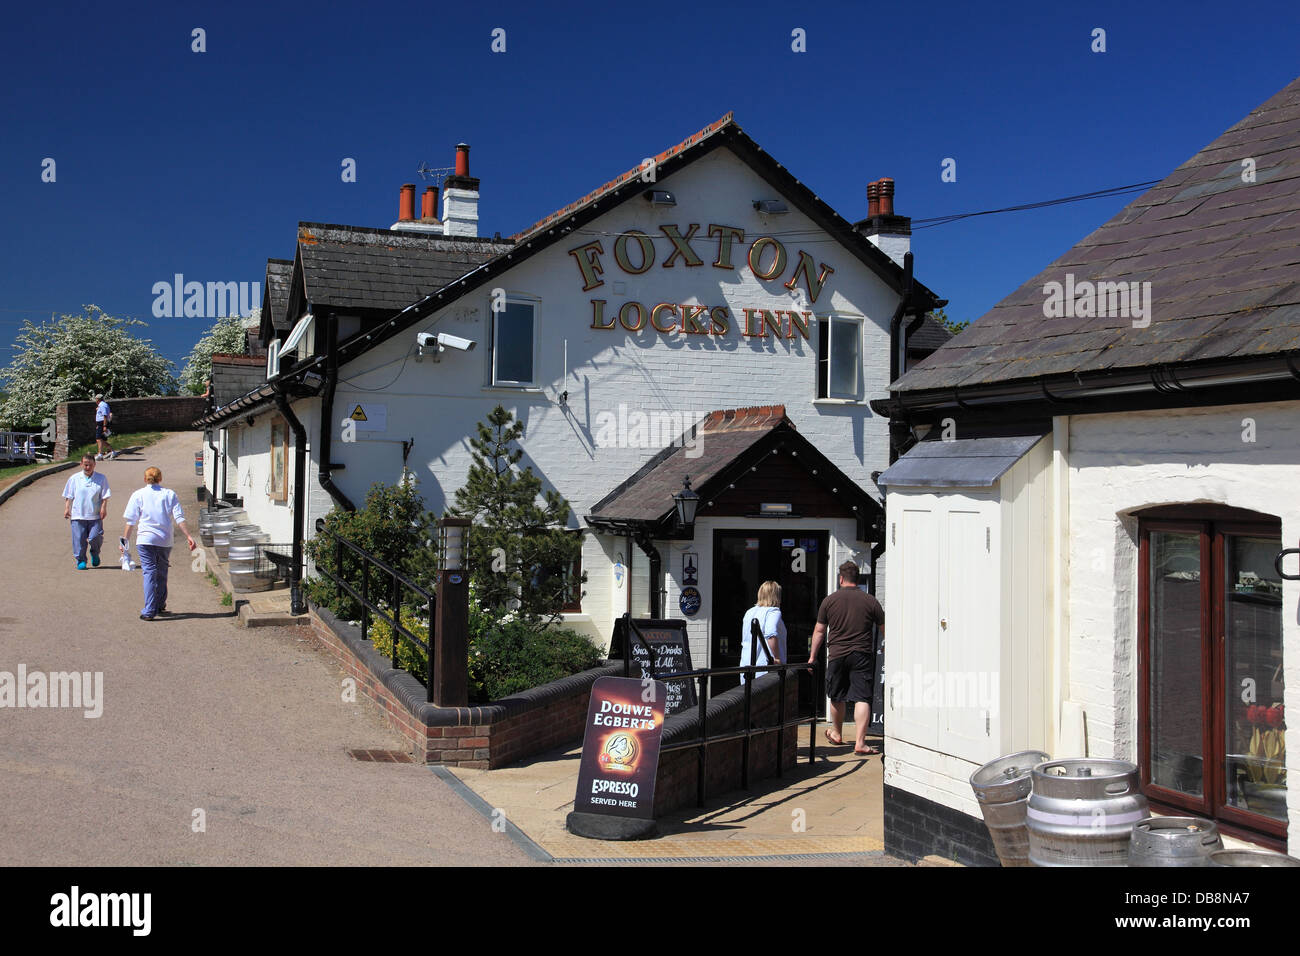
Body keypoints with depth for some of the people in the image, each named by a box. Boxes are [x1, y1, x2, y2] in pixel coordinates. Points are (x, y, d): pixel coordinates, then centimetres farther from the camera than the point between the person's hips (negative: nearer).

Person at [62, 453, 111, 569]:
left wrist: (103, 508, -8)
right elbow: (68, 497, 12)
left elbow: (105, 496, 4)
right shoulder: (74, 479, 8)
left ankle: (95, 553, 20)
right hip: (78, 515, 1)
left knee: (95, 537, -11)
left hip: (95, 516, -1)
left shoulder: (101, 479, 5)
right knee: (79, 539, 0)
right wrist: (67, 508, 3)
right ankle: (81, 560, 15)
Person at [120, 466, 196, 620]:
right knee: (162, 574, 17)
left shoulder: (138, 495, 5)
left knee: (149, 573, -4)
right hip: (165, 541, 2)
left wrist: (125, 541, 8)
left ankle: (149, 611, -12)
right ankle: (160, 606, 27)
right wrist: (188, 536, -1)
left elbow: (131, 522, 3)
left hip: (145, 540, -2)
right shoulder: (169, 494, 8)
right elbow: (179, 518, 0)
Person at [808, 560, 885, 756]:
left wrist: (812, 656, 15)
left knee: (837, 697, 17)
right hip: (862, 655, -1)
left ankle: (837, 734, 36)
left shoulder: (829, 601, 2)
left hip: (836, 655, 1)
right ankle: (860, 743, -12)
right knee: (862, 698, -4)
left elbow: (819, 631, 7)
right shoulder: (870, 601, 1)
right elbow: (885, 627, 10)